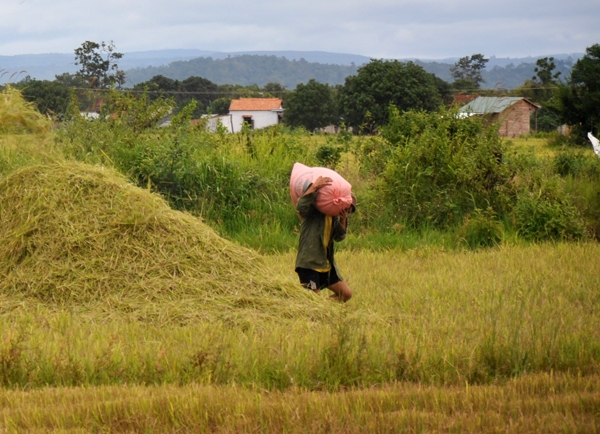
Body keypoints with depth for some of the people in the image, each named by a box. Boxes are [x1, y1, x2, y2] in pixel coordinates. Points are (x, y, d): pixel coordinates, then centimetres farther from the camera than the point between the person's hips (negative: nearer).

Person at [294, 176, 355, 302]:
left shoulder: (334, 218, 17)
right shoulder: (314, 210, -6)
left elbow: (339, 237, 3)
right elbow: (301, 206, -27)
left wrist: (343, 220, -11)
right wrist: (315, 186, -29)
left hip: (326, 265, 9)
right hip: (309, 264, -9)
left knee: (346, 294, 8)